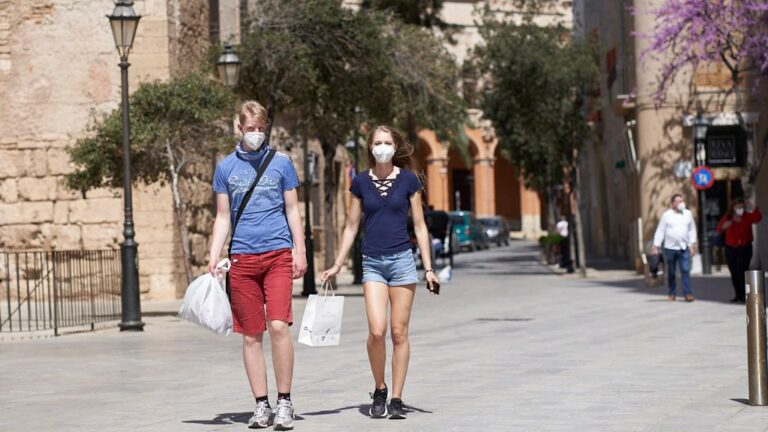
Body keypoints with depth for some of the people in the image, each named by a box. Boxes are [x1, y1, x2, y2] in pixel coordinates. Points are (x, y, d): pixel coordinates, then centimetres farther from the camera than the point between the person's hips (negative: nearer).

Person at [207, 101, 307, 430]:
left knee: (278, 325, -15)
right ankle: (261, 405, 11)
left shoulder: (281, 163, 6)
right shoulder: (226, 167, 9)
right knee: (251, 335, 4)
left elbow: (292, 210, 10)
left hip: (278, 254, -2)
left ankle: (284, 402, -5)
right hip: (242, 258, 2)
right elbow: (223, 217, 13)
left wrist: (300, 251, 2)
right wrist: (213, 259, 5)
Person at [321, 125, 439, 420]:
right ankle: (379, 391, 7)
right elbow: (352, 226, 11)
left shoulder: (408, 180, 1)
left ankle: (396, 399, 7)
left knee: (399, 332, 0)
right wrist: (337, 265, 10)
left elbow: (419, 226, 5)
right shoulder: (361, 182, 5)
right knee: (377, 330, -13)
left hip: (402, 260, -1)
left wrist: (428, 267, 1)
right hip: (372, 263, 1)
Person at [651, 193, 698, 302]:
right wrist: (656, 246, -4)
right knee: (671, 272, 7)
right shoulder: (666, 215, 1)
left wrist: (692, 245, 4)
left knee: (685, 270, -9)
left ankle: (688, 293, -9)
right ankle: (672, 293, 18)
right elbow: (660, 231, 1)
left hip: (684, 248, 1)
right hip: (670, 248, -1)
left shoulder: (688, 214, 7)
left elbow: (692, 229, 10)